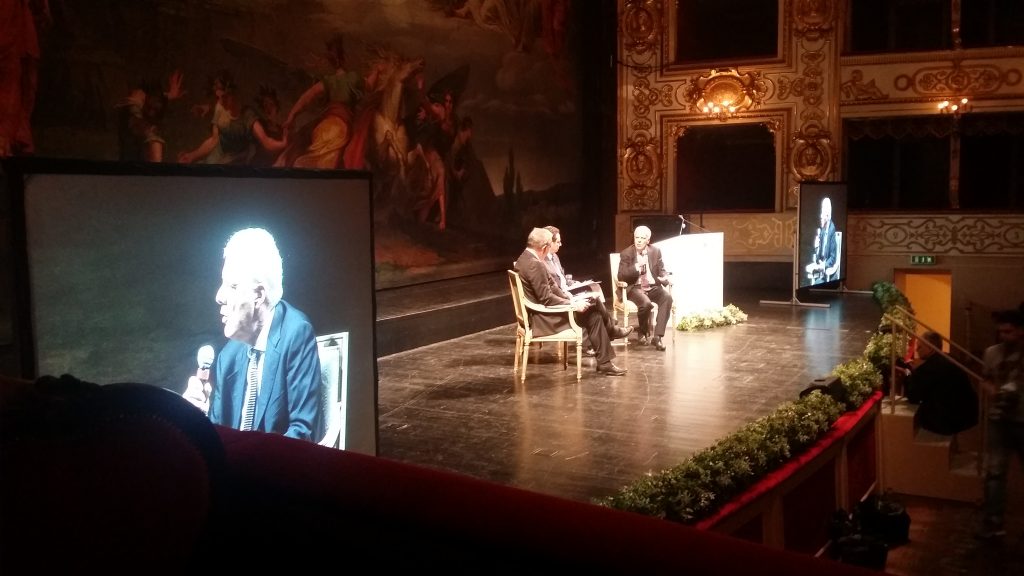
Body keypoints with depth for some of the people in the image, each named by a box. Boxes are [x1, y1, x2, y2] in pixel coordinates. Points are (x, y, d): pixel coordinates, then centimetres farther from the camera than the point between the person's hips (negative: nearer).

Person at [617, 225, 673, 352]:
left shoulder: (655, 251, 8)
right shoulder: (626, 253, -1)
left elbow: (662, 271, 10)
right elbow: (621, 276, -8)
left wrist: (665, 278, -14)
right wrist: (636, 268, -24)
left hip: (653, 287, 3)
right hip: (634, 288, -3)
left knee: (667, 297, -28)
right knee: (646, 303, -34)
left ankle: (657, 336, -27)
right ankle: (643, 333, -4)